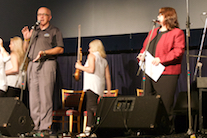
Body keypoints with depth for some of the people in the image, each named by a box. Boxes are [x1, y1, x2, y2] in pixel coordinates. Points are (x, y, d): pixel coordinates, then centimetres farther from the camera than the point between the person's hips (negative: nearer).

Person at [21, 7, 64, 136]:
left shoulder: (55, 31, 9)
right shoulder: (34, 31, 23)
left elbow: (60, 49, -2)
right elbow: (25, 49, 23)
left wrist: (44, 52, -14)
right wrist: (26, 39, 5)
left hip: (47, 64, -5)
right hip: (32, 65, 5)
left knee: (46, 97, -11)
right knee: (34, 97, 1)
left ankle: (45, 127, -9)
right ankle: (37, 125, 6)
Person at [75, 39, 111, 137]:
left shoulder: (92, 55, 3)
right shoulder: (104, 60, 23)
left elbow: (91, 69, -14)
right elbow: (108, 77, 18)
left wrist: (80, 67, 0)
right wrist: (109, 92, 19)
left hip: (92, 84, -8)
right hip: (100, 87, 8)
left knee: (92, 106, -18)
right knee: (89, 107, 9)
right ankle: (88, 130, 8)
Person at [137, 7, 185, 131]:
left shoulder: (177, 33, -1)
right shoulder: (153, 32, 22)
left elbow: (178, 51, -13)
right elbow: (145, 47, 29)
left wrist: (161, 59, -19)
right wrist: (142, 55, 6)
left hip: (166, 74, -7)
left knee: (165, 103, -8)